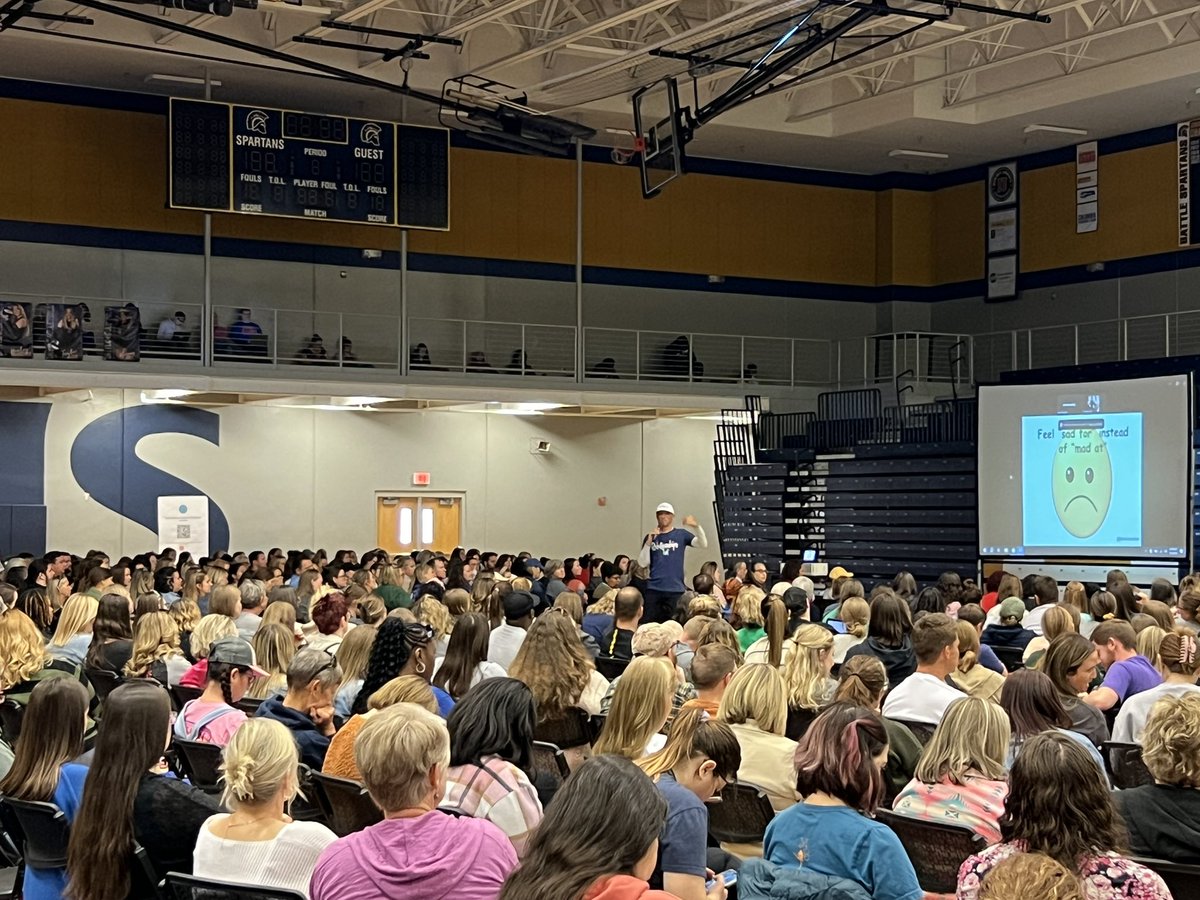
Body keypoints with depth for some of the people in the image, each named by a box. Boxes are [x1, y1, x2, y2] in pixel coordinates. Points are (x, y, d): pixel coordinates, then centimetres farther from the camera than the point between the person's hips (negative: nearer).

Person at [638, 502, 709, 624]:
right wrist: (649, 542, -10)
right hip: (654, 588, 2)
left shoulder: (681, 534, 5)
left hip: (675, 589, -2)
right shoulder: (650, 537, 11)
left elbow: (703, 544, -9)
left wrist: (696, 527, -26)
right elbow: (642, 563, 3)